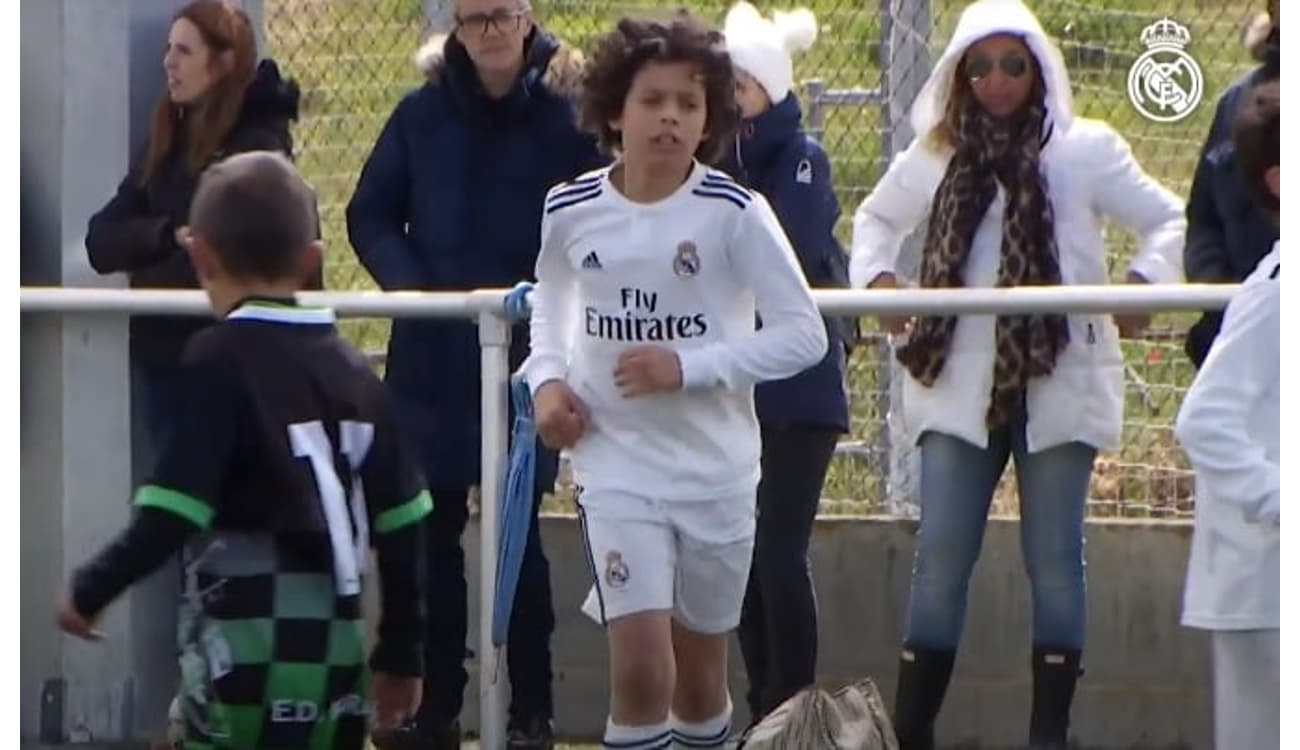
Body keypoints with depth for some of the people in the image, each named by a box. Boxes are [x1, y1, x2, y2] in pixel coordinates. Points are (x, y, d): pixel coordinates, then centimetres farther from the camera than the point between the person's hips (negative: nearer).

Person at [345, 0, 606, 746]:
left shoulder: (568, 115, -7)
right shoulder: (423, 115, 2)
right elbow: (370, 214, 6)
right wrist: (408, 284, -9)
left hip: (527, 356, -3)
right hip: (431, 359, 3)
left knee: (519, 530, 0)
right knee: (433, 529, 7)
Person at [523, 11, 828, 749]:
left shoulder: (734, 212, -12)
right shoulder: (571, 210, -4)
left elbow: (804, 334, -11)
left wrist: (689, 366, -20)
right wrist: (548, 377, 0)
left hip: (717, 468, 0)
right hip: (617, 464, 0)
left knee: (700, 675, 11)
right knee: (640, 667, -14)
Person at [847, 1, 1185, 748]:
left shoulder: (1085, 151, 1)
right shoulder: (935, 155, 10)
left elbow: (1168, 221, 5)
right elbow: (877, 218, 26)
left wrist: (1144, 283, -14)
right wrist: (877, 276, 7)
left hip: (1058, 384, -2)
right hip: (959, 383, 2)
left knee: (1055, 558, 3)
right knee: (941, 556, 1)